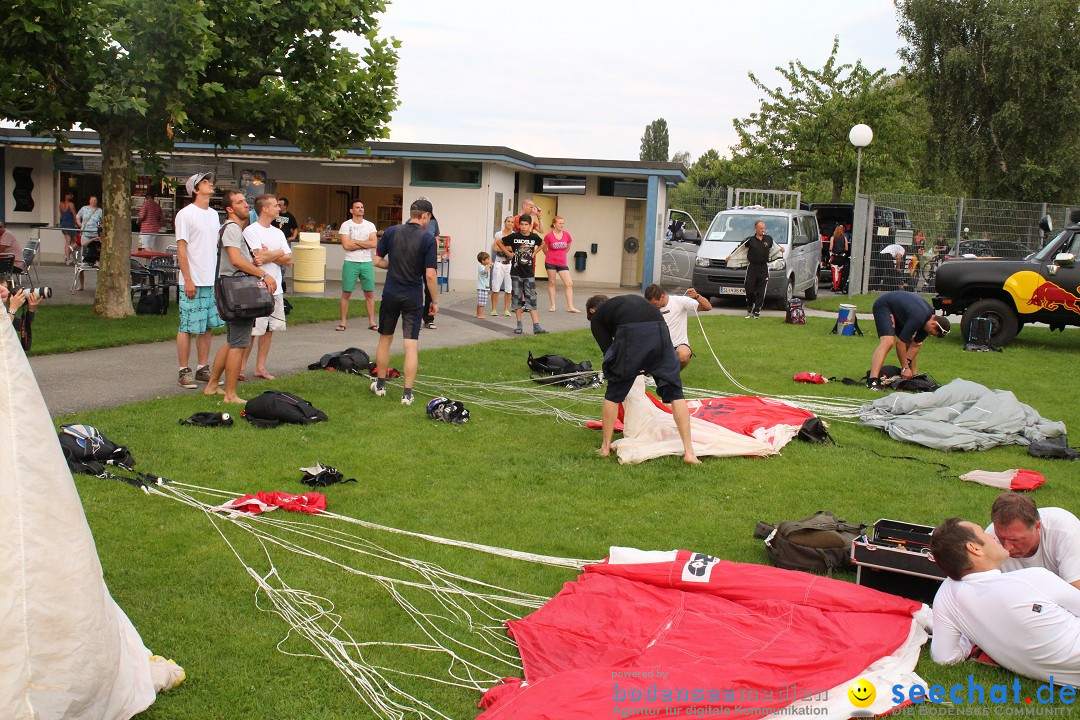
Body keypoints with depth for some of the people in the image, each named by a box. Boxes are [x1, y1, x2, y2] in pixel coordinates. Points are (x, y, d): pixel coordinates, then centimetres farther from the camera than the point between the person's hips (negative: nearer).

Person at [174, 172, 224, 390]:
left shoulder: (213, 214, 14)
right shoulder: (186, 214, -8)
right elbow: (181, 249, -11)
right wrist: (188, 280, -16)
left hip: (212, 281, 7)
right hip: (193, 282, -7)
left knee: (207, 327, 10)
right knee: (187, 328, -1)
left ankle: (202, 369, 19)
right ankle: (184, 372, 6)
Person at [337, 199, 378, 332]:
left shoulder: (370, 225, 8)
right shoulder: (346, 225, 0)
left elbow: (374, 243, -7)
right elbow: (346, 245, -12)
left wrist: (355, 242, -11)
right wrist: (365, 244, -7)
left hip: (367, 263, 2)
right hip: (350, 263, -2)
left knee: (370, 293, 4)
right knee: (346, 293, 1)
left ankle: (371, 322, 11)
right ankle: (343, 322, 9)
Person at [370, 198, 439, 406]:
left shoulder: (391, 232, -1)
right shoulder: (428, 238, -10)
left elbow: (377, 261, 2)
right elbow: (430, 275, -12)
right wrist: (435, 301, -2)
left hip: (391, 294, 3)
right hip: (413, 298, -3)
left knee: (385, 339, 19)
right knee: (410, 345, 0)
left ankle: (380, 384, 29)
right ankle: (407, 393, -1)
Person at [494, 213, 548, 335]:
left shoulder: (534, 237, -1)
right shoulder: (514, 236, -6)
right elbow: (498, 242, 5)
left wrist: (534, 253, 9)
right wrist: (509, 253, 1)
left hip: (529, 274, 1)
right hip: (516, 273, -1)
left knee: (531, 299, -1)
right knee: (517, 298, 5)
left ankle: (536, 326, -5)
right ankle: (519, 325, 12)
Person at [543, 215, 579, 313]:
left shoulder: (566, 235, -2)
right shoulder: (549, 236, -10)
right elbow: (544, 249, 5)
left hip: (562, 263, 3)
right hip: (550, 262, -3)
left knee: (569, 284, -4)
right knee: (552, 283, 5)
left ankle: (570, 307, -2)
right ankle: (553, 306, 12)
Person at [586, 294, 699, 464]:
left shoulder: (597, 316, 27)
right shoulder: (634, 299, 41)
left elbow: (607, 350, 20)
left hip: (630, 335, -3)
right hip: (660, 329, 4)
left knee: (613, 393, 16)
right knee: (674, 392, 10)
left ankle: (605, 446, 25)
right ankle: (689, 451, 4)